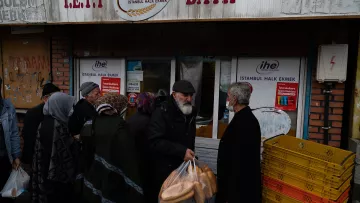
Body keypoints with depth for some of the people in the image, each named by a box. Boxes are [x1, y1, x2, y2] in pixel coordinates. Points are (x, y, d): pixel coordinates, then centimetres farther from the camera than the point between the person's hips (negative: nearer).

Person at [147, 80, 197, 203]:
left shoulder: (191, 112, 9)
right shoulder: (162, 112, -14)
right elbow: (155, 142, -23)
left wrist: (190, 155, 15)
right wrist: (181, 151, -27)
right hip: (164, 169, -6)